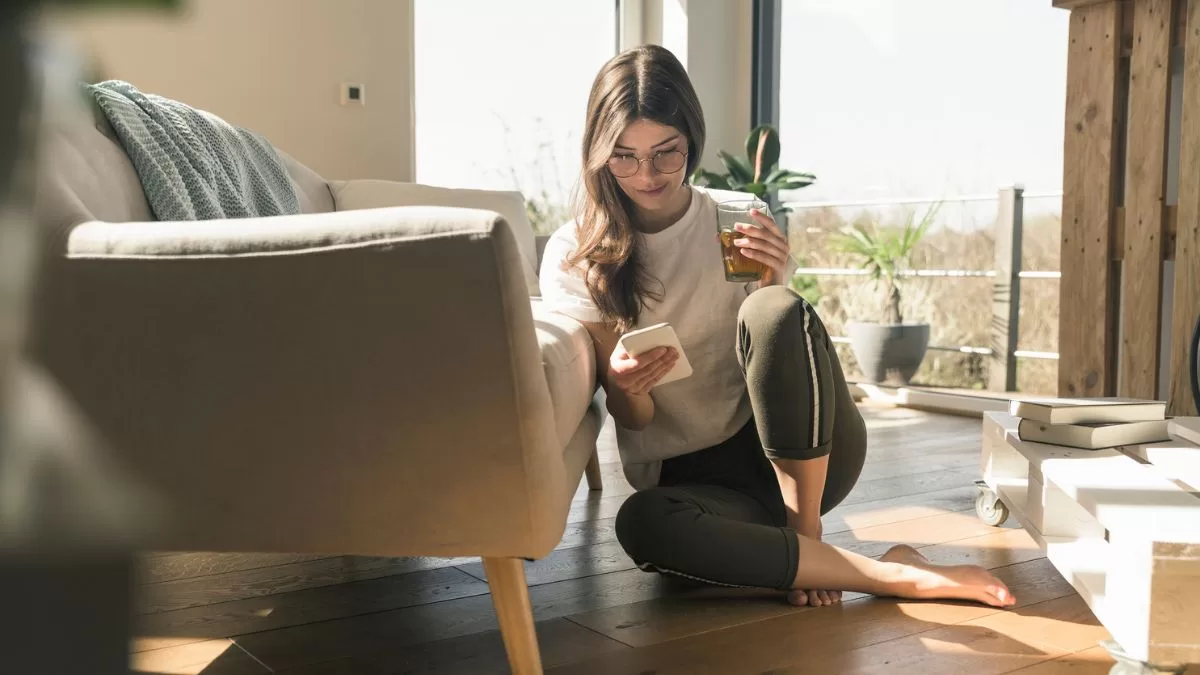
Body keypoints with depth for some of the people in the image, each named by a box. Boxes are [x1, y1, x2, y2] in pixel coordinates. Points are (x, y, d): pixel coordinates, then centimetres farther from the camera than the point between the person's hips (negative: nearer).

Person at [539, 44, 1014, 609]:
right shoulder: (572, 258, -3)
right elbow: (635, 417, -4)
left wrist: (777, 289, -20)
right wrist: (625, 386, -28)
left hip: (801, 454, 0)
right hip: (683, 476, 0)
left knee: (774, 310, -30)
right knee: (641, 524, -37)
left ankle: (803, 534, -15)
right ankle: (894, 576, -24)